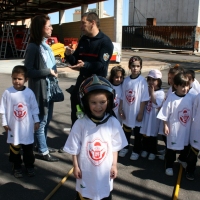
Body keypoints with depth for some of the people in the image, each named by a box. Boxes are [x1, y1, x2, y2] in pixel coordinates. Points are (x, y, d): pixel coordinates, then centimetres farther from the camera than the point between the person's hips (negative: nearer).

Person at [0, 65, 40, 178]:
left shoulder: (29, 92, -7)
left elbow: (34, 108, 1)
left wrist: (36, 121, 2)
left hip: (27, 127, 0)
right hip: (13, 127, 0)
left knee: (28, 147, 13)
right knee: (14, 147, 12)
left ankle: (30, 166, 30)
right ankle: (17, 167, 29)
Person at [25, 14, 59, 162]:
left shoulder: (45, 45, 10)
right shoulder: (33, 47, -13)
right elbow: (28, 70, -15)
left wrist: (54, 73, 2)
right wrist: (48, 72, -16)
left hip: (49, 88, 8)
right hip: (40, 89, -8)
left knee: (47, 119, 17)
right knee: (41, 120, 3)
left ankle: (42, 145, 33)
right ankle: (43, 151, 15)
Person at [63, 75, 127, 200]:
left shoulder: (113, 123, -13)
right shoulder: (80, 124, -18)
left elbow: (115, 147, -2)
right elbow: (74, 149, -8)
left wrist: (114, 165, 0)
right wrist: (76, 167, -5)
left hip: (105, 171, 1)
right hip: (86, 171, -1)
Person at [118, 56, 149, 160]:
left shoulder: (142, 81, -14)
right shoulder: (126, 80, -1)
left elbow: (144, 99, -13)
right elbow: (122, 97, 4)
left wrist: (141, 113, -13)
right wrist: (120, 109, 2)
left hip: (136, 112, -4)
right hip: (127, 112, 4)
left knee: (137, 133, 12)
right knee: (126, 131, 20)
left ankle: (136, 151, 29)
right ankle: (125, 147, 39)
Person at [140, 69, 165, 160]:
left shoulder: (161, 93, -14)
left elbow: (157, 104, -25)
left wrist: (152, 93, -25)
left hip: (154, 117, -4)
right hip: (146, 116, 5)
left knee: (153, 135, 10)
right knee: (145, 134, 16)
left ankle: (152, 152, 27)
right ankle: (145, 149, 35)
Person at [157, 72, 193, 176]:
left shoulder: (190, 97, -7)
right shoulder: (171, 98, -18)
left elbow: (193, 112, 5)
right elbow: (165, 114, -13)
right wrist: (165, 126, -12)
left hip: (187, 128, 5)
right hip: (174, 128, -5)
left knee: (186, 144, 24)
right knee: (172, 147, 8)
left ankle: (182, 159, 51)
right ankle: (169, 165, 26)